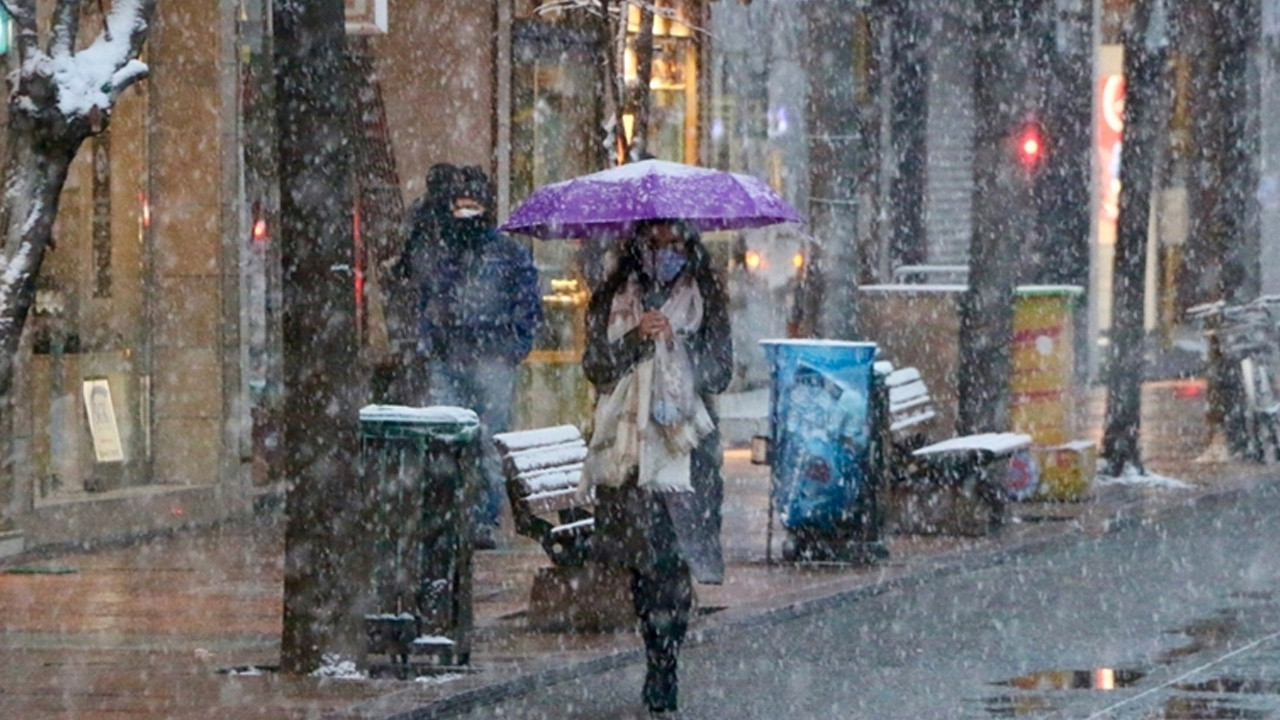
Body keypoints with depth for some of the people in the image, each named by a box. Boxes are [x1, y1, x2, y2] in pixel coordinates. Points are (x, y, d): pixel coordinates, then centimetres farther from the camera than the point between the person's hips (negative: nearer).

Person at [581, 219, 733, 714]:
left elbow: (720, 373, 3)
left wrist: (677, 340, -12)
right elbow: (595, 366, 3)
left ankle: (662, 670, -11)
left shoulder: (705, 302, 9)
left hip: (685, 445, -2)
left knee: (673, 561, -12)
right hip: (627, 442, 2)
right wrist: (636, 339, -12)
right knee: (640, 558, -1)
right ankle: (660, 664, 10)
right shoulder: (614, 301, 12)